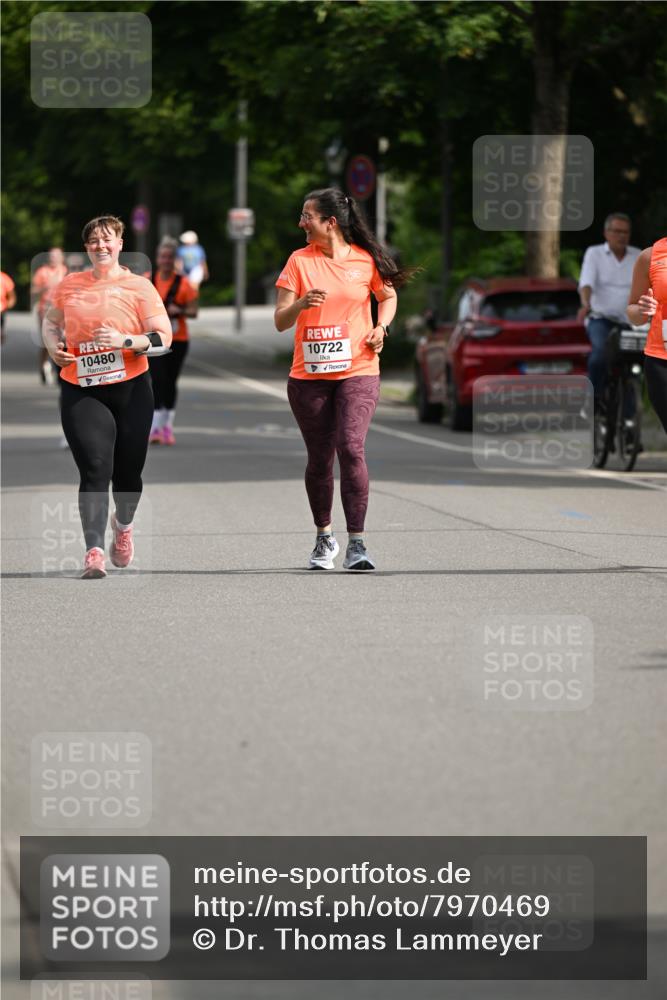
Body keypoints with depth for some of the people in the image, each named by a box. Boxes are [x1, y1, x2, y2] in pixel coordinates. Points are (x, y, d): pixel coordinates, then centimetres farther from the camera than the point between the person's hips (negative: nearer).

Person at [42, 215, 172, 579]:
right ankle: (94, 551, -22)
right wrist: (53, 346, 1)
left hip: (131, 388, 0)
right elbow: (51, 321, 23)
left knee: (128, 470, 9)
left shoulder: (139, 286, -1)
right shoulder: (69, 285, 7)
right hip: (80, 390, 0)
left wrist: (125, 341, -20)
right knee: (95, 468, -16)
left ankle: (123, 526, 41)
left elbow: (163, 336, -4)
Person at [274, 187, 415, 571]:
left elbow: (388, 295, 20)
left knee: (351, 447, -18)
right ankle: (324, 537, 28)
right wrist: (302, 303, -21)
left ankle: (357, 543, -15)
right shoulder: (300, 261, 2)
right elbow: (281, 321, 0)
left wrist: (381, 327, 1)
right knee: (319, 458, 8)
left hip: (358, 371, -2)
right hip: (309, 376, 2)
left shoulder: (366, 260, 0)